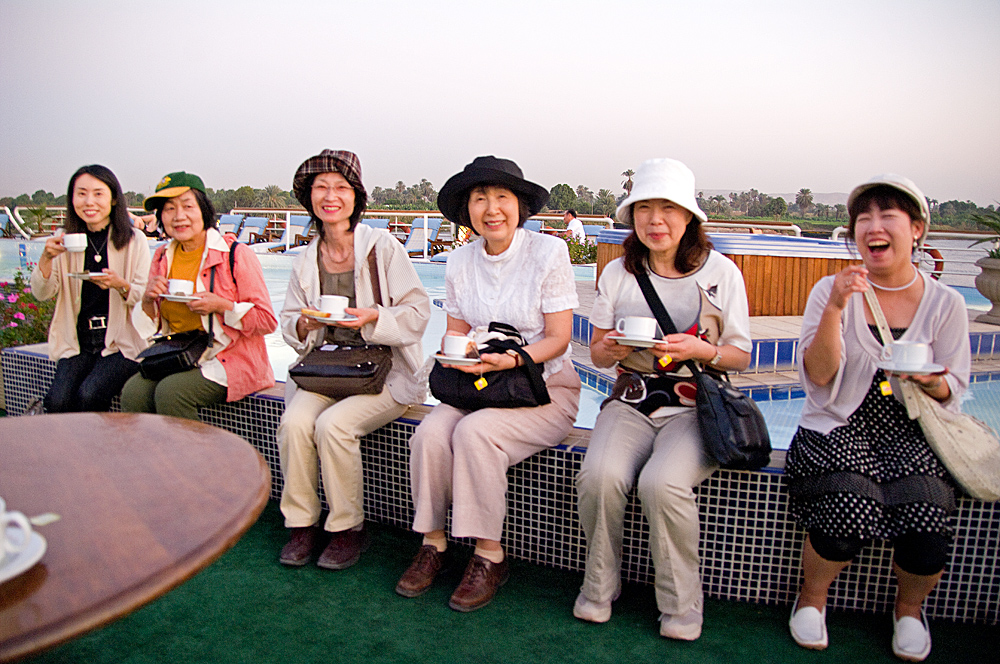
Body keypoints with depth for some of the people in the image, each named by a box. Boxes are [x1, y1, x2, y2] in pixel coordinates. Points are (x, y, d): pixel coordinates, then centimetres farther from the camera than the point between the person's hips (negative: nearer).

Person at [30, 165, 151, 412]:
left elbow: (146, 297, -2)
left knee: (88, 395, -25)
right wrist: (46, 258, -12)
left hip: (122, 343, -3)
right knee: (57, 401, -20)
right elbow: (42, 294, 6)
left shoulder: (134, 240, 1)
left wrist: (121, 285, -23)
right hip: (77, 342, 3)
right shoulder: (66, 241, 10)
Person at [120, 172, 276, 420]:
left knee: (170, 393, -27)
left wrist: (221, 306, -20)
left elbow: (267, 320, -7)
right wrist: (148, 300, -4)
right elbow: (151, 329, 17)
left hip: (231, 360, -5)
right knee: (133, 392, -20)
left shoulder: (235, 254, -6)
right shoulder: (162, 258, 11)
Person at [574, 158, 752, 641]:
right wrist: (612, 349, -12)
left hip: (694, 406, -2)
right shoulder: (618, 273, 8)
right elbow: (597, 352, 12)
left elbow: (740, 356, 4)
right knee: (599, 475, -27)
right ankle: (599, 586, 0)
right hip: (631, 401, 3)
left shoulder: (720, 271, 0)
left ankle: (681, 604, -4)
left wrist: (699, 350, -17)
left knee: (662, 483, -30)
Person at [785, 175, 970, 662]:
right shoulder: (831, 291, 1)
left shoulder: (945, 303, 5)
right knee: (850, 511, -28)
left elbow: (951, 391, 8)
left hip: (909, 430, 2)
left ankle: (909, 606, 14)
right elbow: (818, 376, -8)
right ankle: (812, 596, 6)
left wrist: (929, 380, -16)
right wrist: (835, 308, -19)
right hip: (838, 428, -1)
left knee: (927, 523, -23)